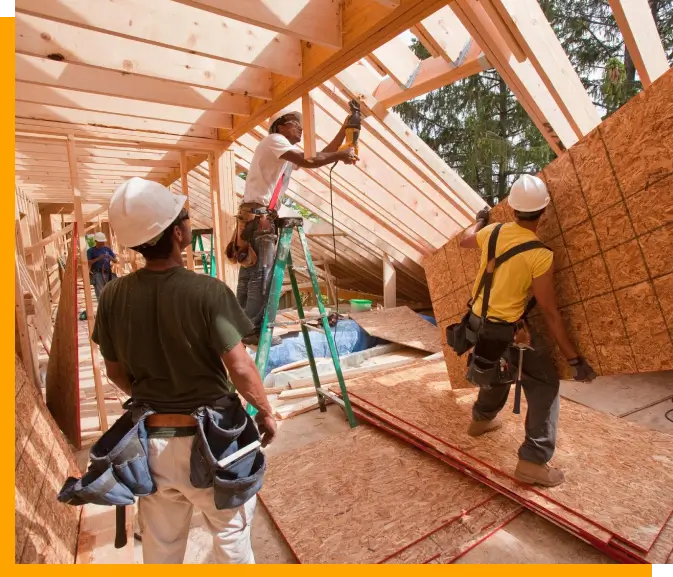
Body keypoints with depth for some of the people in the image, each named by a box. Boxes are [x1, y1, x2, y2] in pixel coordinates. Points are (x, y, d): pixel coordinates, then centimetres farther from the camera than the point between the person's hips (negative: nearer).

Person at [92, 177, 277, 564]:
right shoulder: (207, 292, -22)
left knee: (161, 541, 26)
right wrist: (265, 412, -4)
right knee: (231, 530, 22)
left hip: (150, 438, 4)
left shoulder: (113, 296, -8)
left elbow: (117, 372, 3)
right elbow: (240, 368, -22)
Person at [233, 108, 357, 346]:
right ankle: (253, 330, -3)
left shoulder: (290, 152, 23)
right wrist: (340, 155, -5)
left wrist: (344, 129, 16)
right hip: (257, 216, -10)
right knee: (261, 275, -9)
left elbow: (322, 155, 20)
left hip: (255, 217, 10)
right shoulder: (274, 140, -4)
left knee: (249, 274, 10)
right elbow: (310, 161, -17)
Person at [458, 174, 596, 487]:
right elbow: (549, 312, -18)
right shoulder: (540, 255, -20)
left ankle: (481, 419, 52)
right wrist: (574, 358, -9)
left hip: (478, 320, 7)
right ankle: (533, 462, 6)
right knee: (545, 386, 7)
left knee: (500, 369, 31)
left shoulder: (494, 232, -4)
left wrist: (480, 220, 40)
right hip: (507, 328, -7)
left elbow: (465, 241, 20)